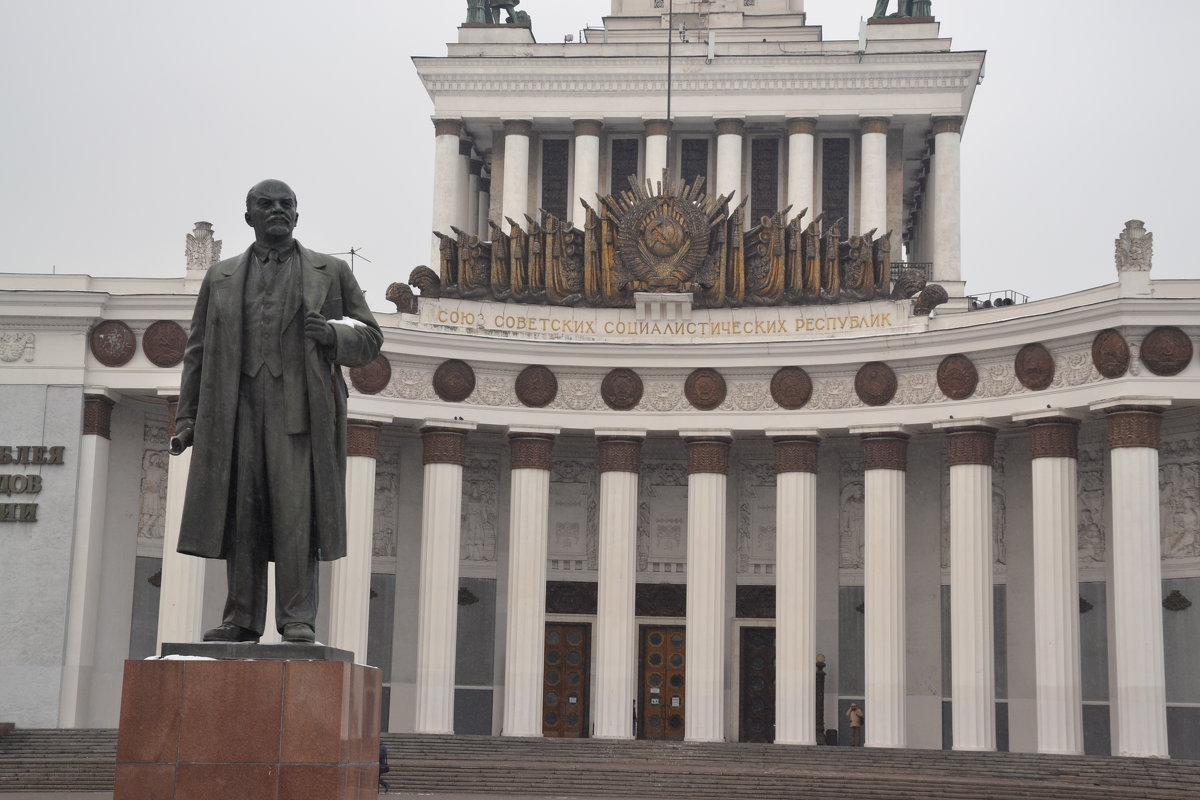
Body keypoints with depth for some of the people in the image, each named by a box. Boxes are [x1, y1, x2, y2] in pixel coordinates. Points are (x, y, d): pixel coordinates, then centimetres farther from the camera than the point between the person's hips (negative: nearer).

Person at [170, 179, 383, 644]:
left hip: (299, 408, -2)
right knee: (240, 514, -2)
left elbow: (369, 338, 14)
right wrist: (187, 419, 10)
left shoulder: (331, 273, 16)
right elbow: (198, 353, 18)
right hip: (236, 409, 2)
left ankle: (297, 619, -9)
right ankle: (241, 618, 2)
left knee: (296, 512, -10)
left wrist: (331, 333, -8)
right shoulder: (221, 278, 21)